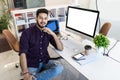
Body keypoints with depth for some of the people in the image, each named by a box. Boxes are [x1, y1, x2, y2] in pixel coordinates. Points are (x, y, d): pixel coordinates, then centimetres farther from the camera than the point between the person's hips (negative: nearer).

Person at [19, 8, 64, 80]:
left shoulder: (48, 33, 2)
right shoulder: (27, 33, -10)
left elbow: (60, 48, -3)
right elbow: (23, 53, -18)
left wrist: (53, 34, -18)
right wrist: (25, 73, -31)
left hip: (45, 62, 4)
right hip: (31, 65, -4)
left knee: (60, 68, -26)